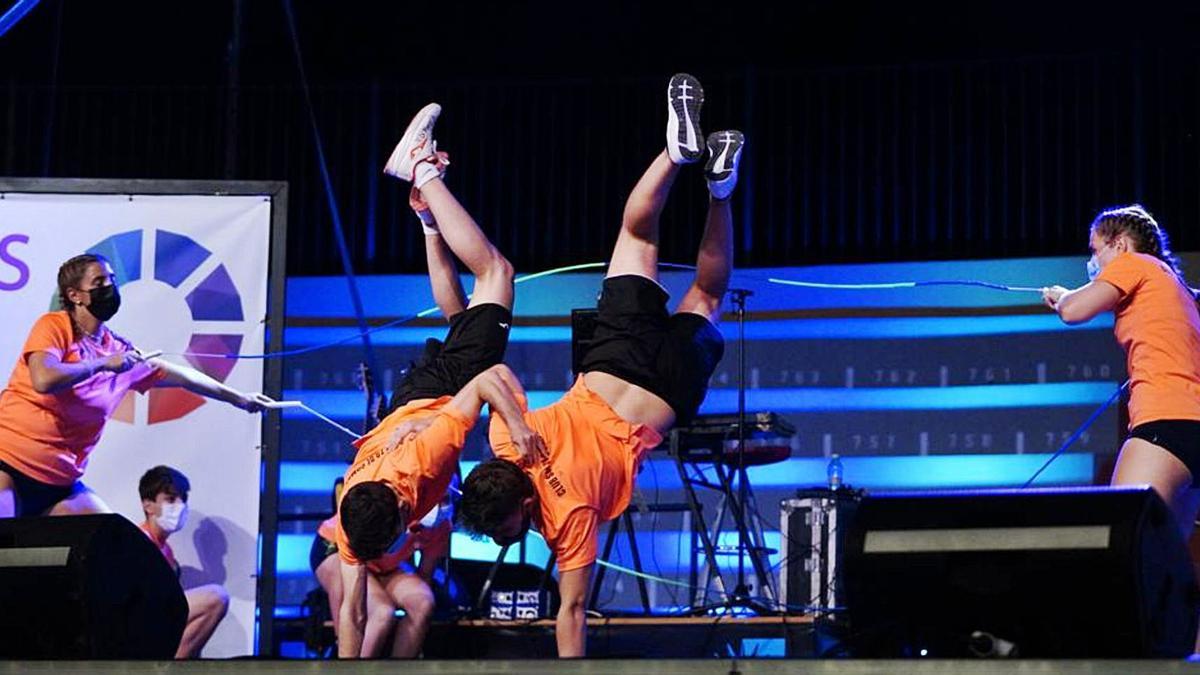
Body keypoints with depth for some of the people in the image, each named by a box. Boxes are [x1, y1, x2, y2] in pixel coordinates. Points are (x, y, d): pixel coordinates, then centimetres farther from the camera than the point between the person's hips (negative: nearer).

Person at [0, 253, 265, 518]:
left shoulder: (121, 352, 9)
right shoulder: (54, 326, -7)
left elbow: (180, 375, 24)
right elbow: (44, 380, -26)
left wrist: (237, 397, 33)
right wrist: (104, 364, -18)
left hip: (59, 483, 7)